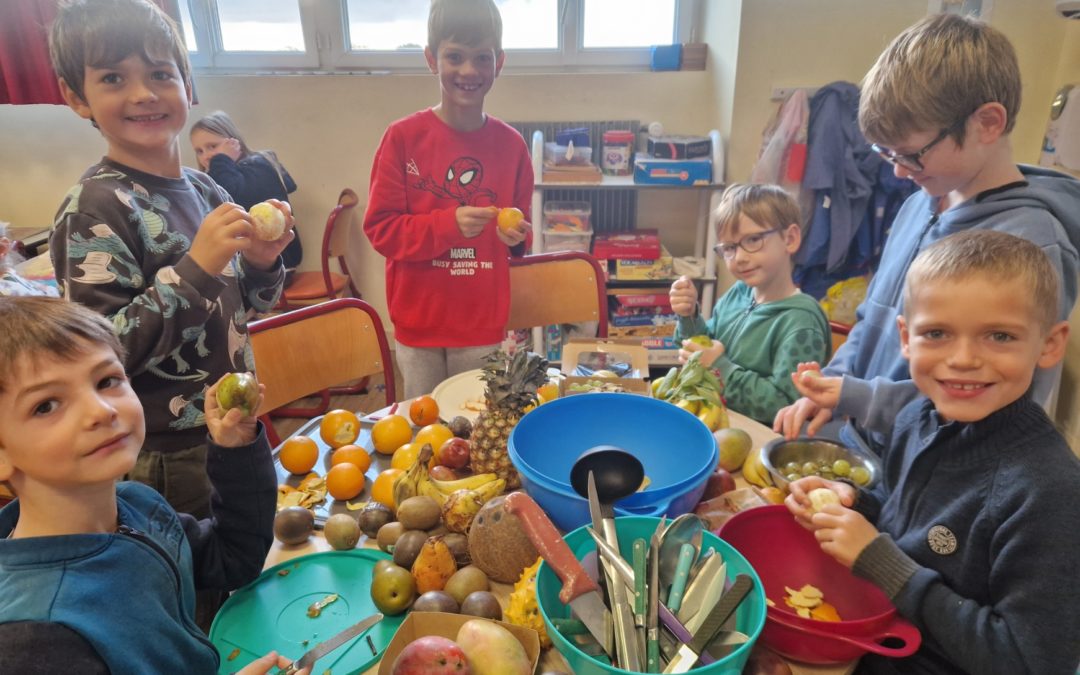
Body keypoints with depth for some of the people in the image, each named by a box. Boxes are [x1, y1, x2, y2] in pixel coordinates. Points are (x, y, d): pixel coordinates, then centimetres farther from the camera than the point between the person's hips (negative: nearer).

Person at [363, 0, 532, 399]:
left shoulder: (511, 144, -1)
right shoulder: (403, 138, -8)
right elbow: (380, 228, -9)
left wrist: (516, 236, -11)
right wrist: (449, 225, -22)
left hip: (484, 326, 2)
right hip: (418, 324, -1)